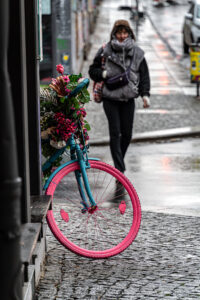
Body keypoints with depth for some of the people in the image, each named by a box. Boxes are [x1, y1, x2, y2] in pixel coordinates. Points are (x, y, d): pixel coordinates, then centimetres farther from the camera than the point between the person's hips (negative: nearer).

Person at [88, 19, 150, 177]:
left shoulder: (137, 53, 4)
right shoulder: (105, 51, 0)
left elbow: (144, 75, 7)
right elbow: (92, 70, 7)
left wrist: (145, 94, -4)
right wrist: (104, 74, -13)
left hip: (128, 99, 2)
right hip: (110, 99, -2)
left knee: (127, 134, 6)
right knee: (115, 133, -8)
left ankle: (119, 162, 29)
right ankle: (120, 170, -9)